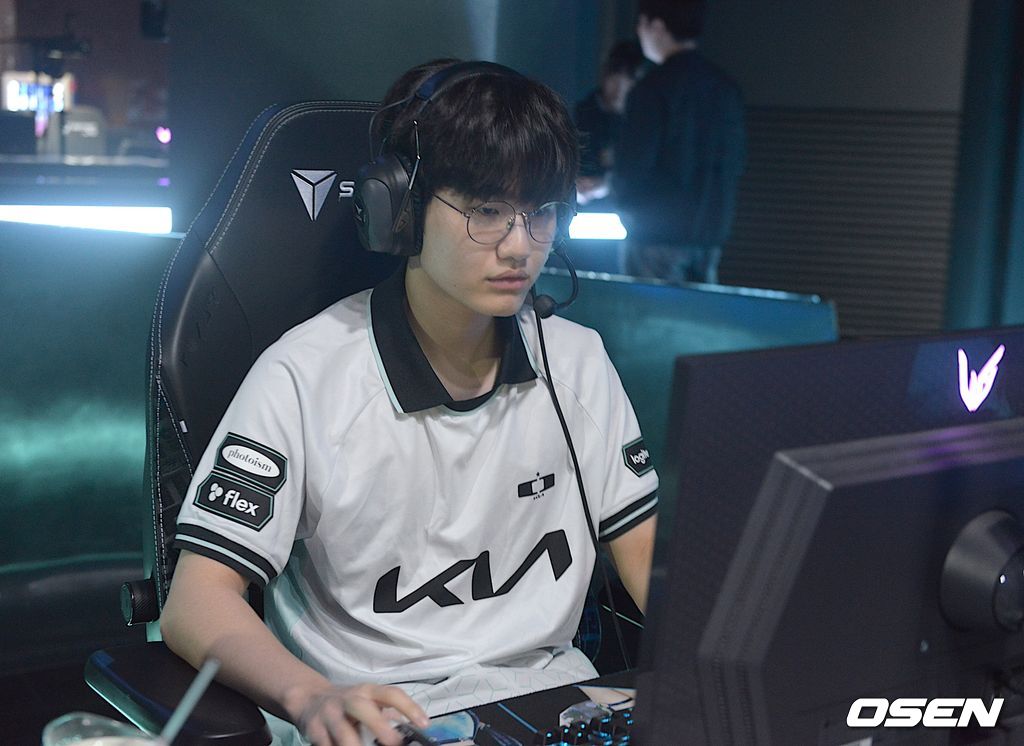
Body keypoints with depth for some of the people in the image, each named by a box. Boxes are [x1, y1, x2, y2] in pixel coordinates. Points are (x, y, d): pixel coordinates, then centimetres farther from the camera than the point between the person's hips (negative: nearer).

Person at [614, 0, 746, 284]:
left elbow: (633, 168, -13)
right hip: (711, 235, 7)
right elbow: (735, 165, 14)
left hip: (658, 238, -7)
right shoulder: (726, 88, 9)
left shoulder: (652, 89, -12)